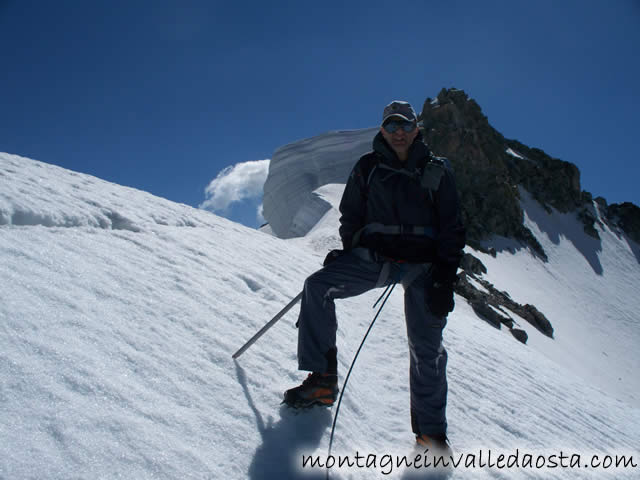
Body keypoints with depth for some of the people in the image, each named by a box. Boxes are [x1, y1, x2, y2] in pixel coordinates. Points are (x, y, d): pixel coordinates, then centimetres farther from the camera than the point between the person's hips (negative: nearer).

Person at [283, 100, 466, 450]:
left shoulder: (436, 171, 6)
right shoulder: (368, 167, 10)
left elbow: (452, 228, 4)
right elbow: (351, 215, 19)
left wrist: (445, 278, -6)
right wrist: (347, 251, 6)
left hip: (422, 264, -1)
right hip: (374, 255, 2)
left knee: (426, 347, -5)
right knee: (317, 286, -21)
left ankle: (430, 434, 11)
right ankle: (322, 379, -15)